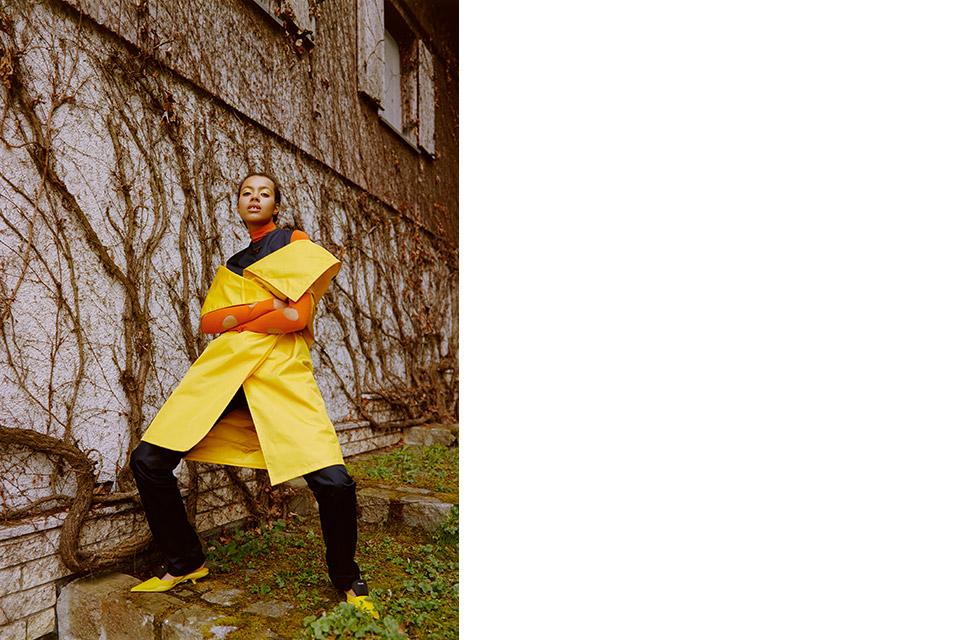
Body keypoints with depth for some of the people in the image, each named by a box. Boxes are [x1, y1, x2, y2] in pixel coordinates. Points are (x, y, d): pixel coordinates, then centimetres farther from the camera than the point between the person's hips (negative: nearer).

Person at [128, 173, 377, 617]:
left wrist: (235, 319, 2)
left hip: (281, 369, -5)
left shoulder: (295, 243, 9)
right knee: (148, 461, -5)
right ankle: (184, 564, 19)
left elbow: (297, 316, -6)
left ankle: (347, 580, 8)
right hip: (222, 366, 5)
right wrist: (269, 304, -5)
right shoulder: (232, 264, 26)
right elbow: (206, 322, 9)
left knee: (333, 481, -20)